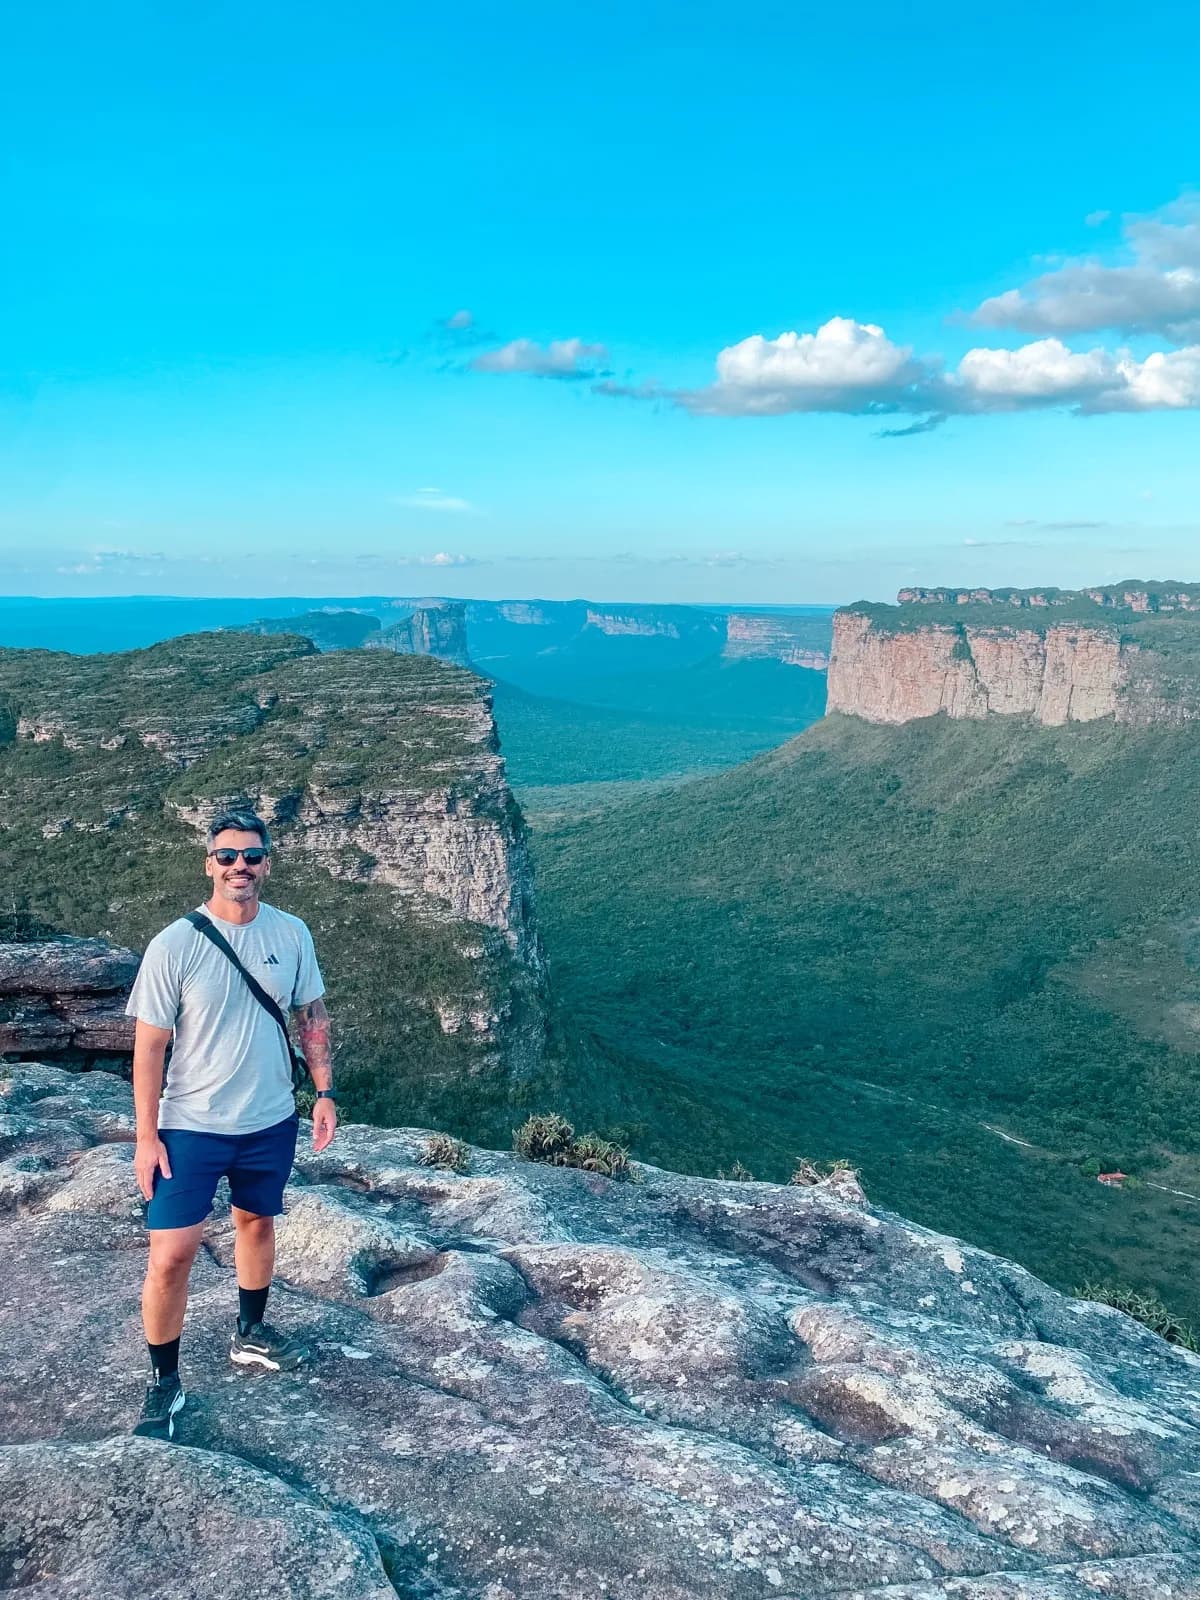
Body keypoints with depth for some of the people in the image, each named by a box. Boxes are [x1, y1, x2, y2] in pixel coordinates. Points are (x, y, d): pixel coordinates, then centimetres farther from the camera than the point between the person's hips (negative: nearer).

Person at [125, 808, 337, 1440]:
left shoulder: (292, 934, -6)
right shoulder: (174, 945, -16)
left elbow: (310, 1016, 6)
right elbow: (150, 1044, -11)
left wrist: (324, 1091, 4)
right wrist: (146, 1136, -11)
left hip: (271, 1122, 4)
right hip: (191, 1127, -4)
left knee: (256, 1222, 22)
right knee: (171, 1255, -5)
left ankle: (250, 1334, 44)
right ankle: (163, 1382, 15)